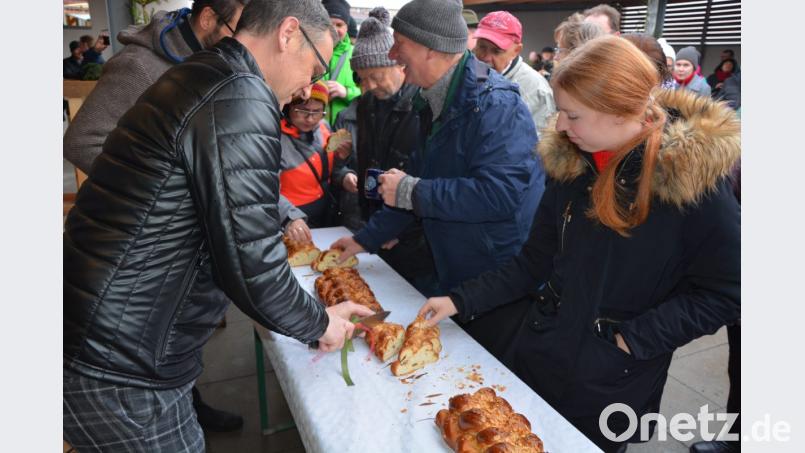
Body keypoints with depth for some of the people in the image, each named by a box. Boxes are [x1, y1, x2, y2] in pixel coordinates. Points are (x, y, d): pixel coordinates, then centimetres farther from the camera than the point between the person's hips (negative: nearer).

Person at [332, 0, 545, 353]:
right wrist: (365, 240, 15)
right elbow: (419, 181, 16)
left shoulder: (493, 104, -22)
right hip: (456, 276, 9)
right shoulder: (434, 103, 7)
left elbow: (501, 194, -34)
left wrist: (410, 191, -25)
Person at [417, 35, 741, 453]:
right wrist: (460, 300, -4)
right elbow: (535, 262, 2)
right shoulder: (570, 163, -3)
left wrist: (636, 339, -17)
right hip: (536, 356, 5)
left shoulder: (693, 174, -18)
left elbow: (724, 292, -13)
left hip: (613, 384, -4)